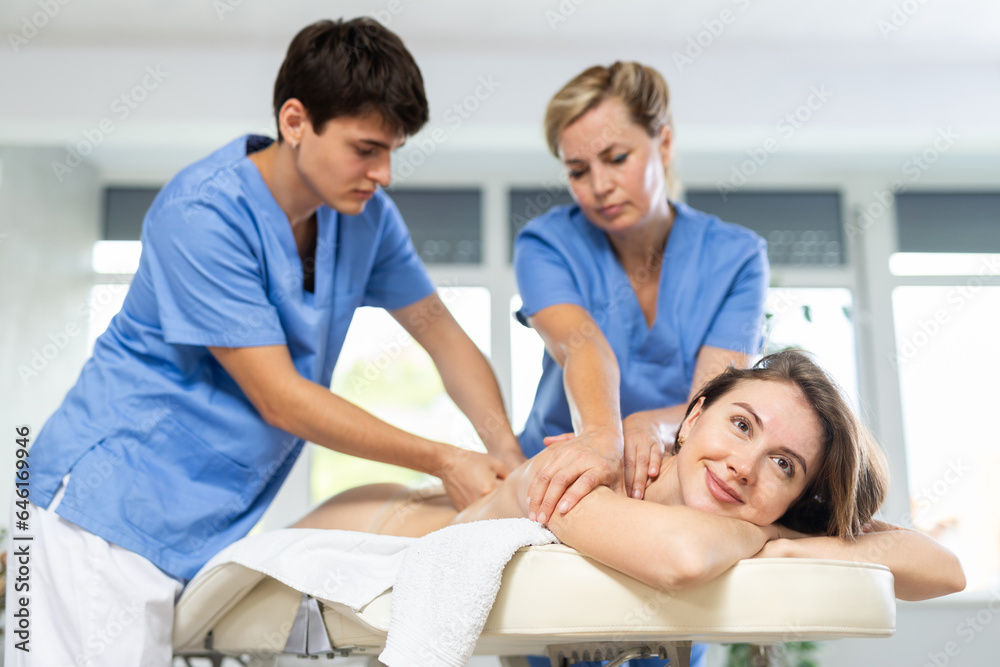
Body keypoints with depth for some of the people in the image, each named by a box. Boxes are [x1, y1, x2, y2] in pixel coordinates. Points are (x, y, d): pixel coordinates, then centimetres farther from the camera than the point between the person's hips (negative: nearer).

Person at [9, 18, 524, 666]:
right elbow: (280, 399, -20)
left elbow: (442, 332, 9)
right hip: (117, 502, -6)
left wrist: (507, 453, -7)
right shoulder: (203, 213, -20)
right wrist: (443, 461, -16)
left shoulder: (364, 212, 1)